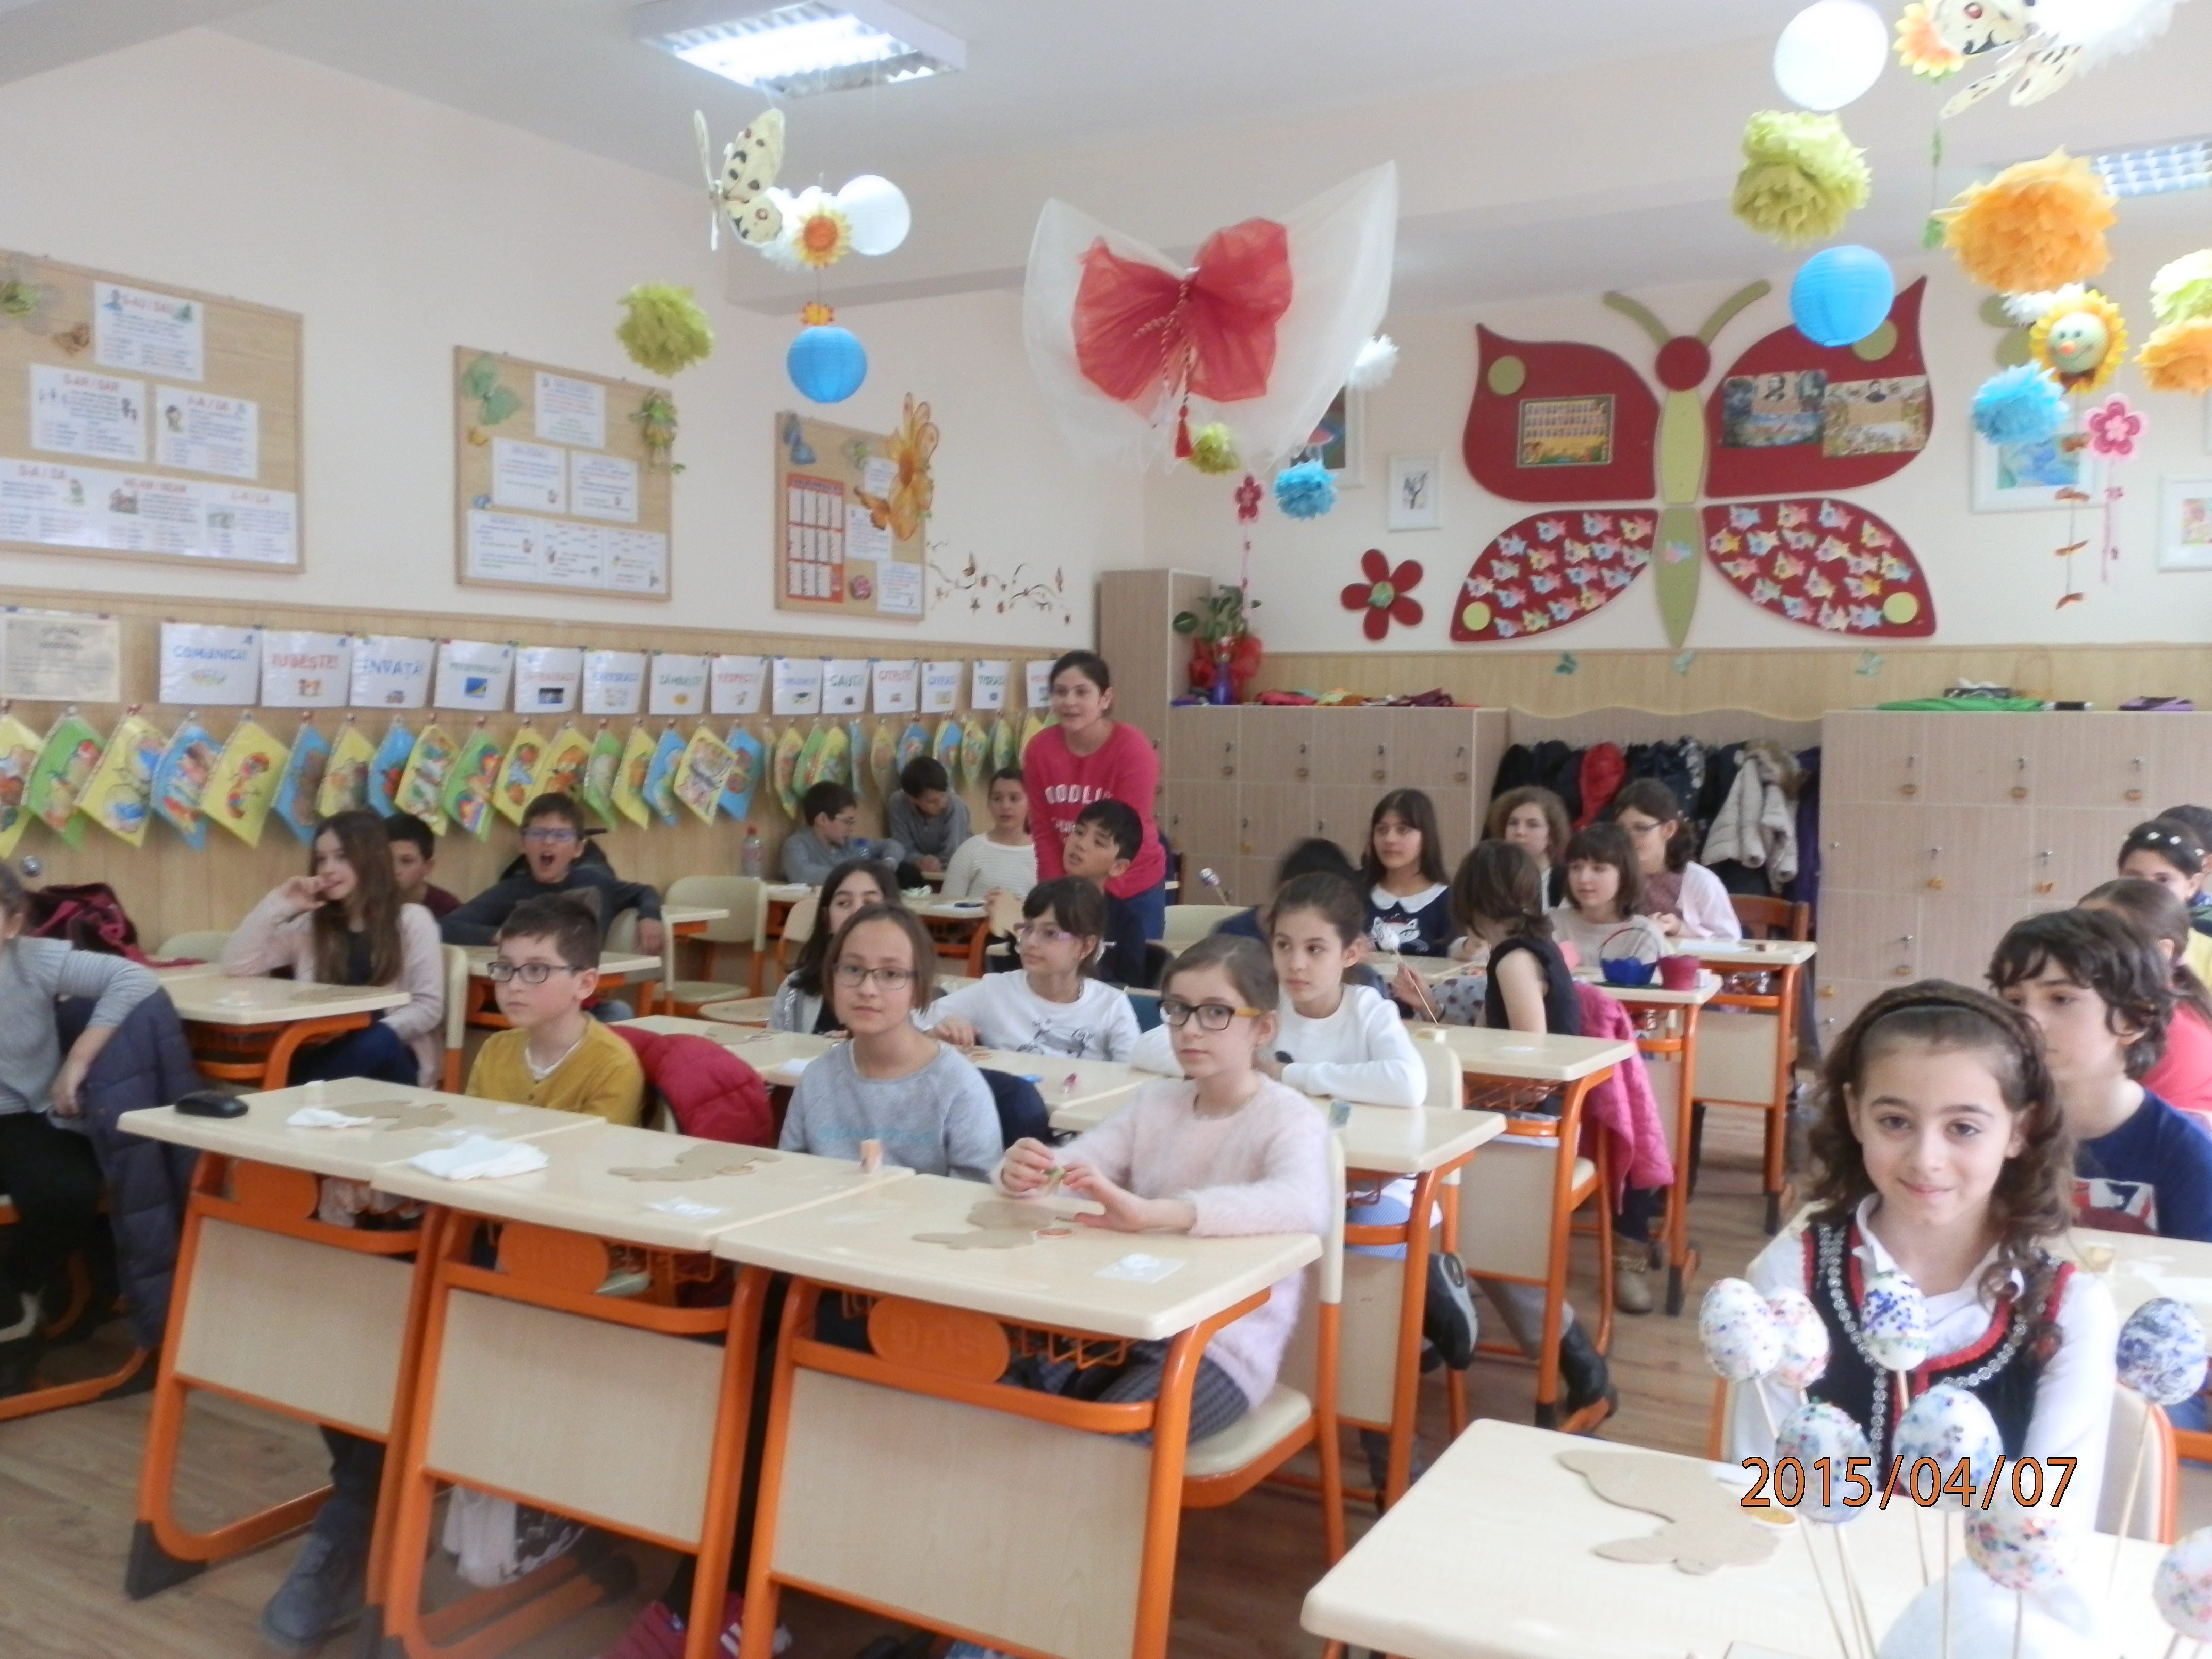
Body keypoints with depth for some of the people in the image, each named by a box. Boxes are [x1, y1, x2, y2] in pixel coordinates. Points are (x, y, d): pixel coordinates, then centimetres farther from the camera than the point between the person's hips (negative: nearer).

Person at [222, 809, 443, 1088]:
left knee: (378, 1041, -36)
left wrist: (371, 1036, -20)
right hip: (327, 1054, 0)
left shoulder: (412, 920, 3)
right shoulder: (309, 924, 12)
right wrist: (278, 907, -3)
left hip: (390, 1062, 0)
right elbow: (235, 966, 5)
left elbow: (428, 1007, -4)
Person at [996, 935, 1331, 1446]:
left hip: (1224, 1345, -5)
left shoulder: (1290, 1118, -9)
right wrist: (1024, 1172, -24)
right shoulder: (1155, 1101, 10)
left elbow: (1305, 1206, -31)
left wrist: (1149, 1213, -42)